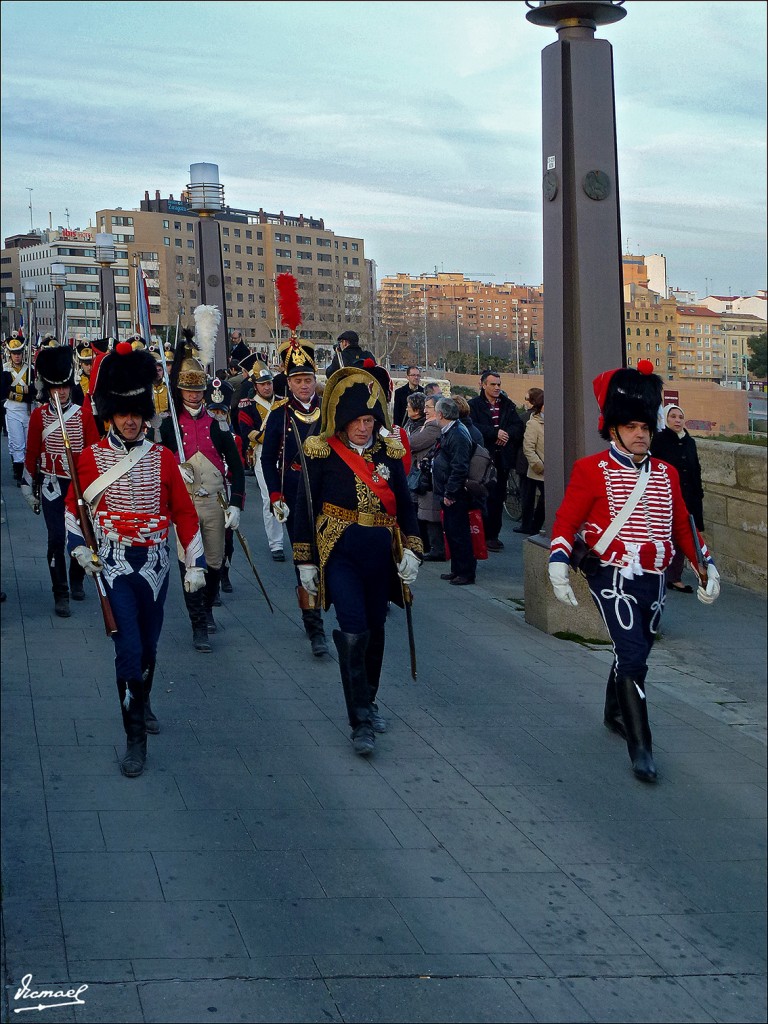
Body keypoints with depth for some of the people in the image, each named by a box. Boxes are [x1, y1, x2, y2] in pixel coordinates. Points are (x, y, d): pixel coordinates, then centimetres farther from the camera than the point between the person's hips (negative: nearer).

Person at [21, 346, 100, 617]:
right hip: (52, 485, -1)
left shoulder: (84, 413, -2)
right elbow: (32, 453, 5)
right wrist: (29, 486, 7)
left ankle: (76, 581, 33)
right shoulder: (39, 415, -1)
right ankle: (60, 594, 0)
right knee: (56, 539, -7)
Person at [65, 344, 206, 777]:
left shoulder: (163, 458, 0)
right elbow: (75, 507, 9)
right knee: (129, 649, -10)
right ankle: (136, 738, -2)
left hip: (155, 564, 2)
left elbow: (185, 513, 3)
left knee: (149, 646, 15)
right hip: (114, 566, -2)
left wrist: (196, 563, 1)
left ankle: (143, 701, 44)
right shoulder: (92, 457, -2)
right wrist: (80, 548, -4)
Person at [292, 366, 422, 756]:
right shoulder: (322, 453, -5)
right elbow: (305, 507, -1)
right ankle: (361, 721, -10)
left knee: (375, 629, 14)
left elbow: (404, 503, 9)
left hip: (381, 554, 4)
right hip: (340, 553, -4)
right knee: (353, 632, -13)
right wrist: (306, 561, -2)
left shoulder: (388, 451, 5)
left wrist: (411, 548, -2)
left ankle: (368, 701, 33)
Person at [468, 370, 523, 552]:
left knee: (499, 498, 6)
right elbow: (473, 427, -14)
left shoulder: (508, 405, 14)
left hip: (502, 458, 5)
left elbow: (518, 426, 6)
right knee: (486, 498, -4)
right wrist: (495, 433, -19)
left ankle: (493, 535, 13)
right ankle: (485, 536, 2)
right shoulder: (474, 405, 0)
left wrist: (507, 434, -14)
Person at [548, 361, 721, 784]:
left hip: (653, 581, 6)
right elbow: (566, 521, -5)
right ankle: (640, 746, -11)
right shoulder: (592, 470, -4)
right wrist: (558, 564, -19)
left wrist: (707, 566, 10)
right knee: (632, 656, -15)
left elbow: (683, 524, 17)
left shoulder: (666, 474, 11)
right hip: (614, 578, -6)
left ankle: (615, 714, 43)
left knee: (636, 653, 18)